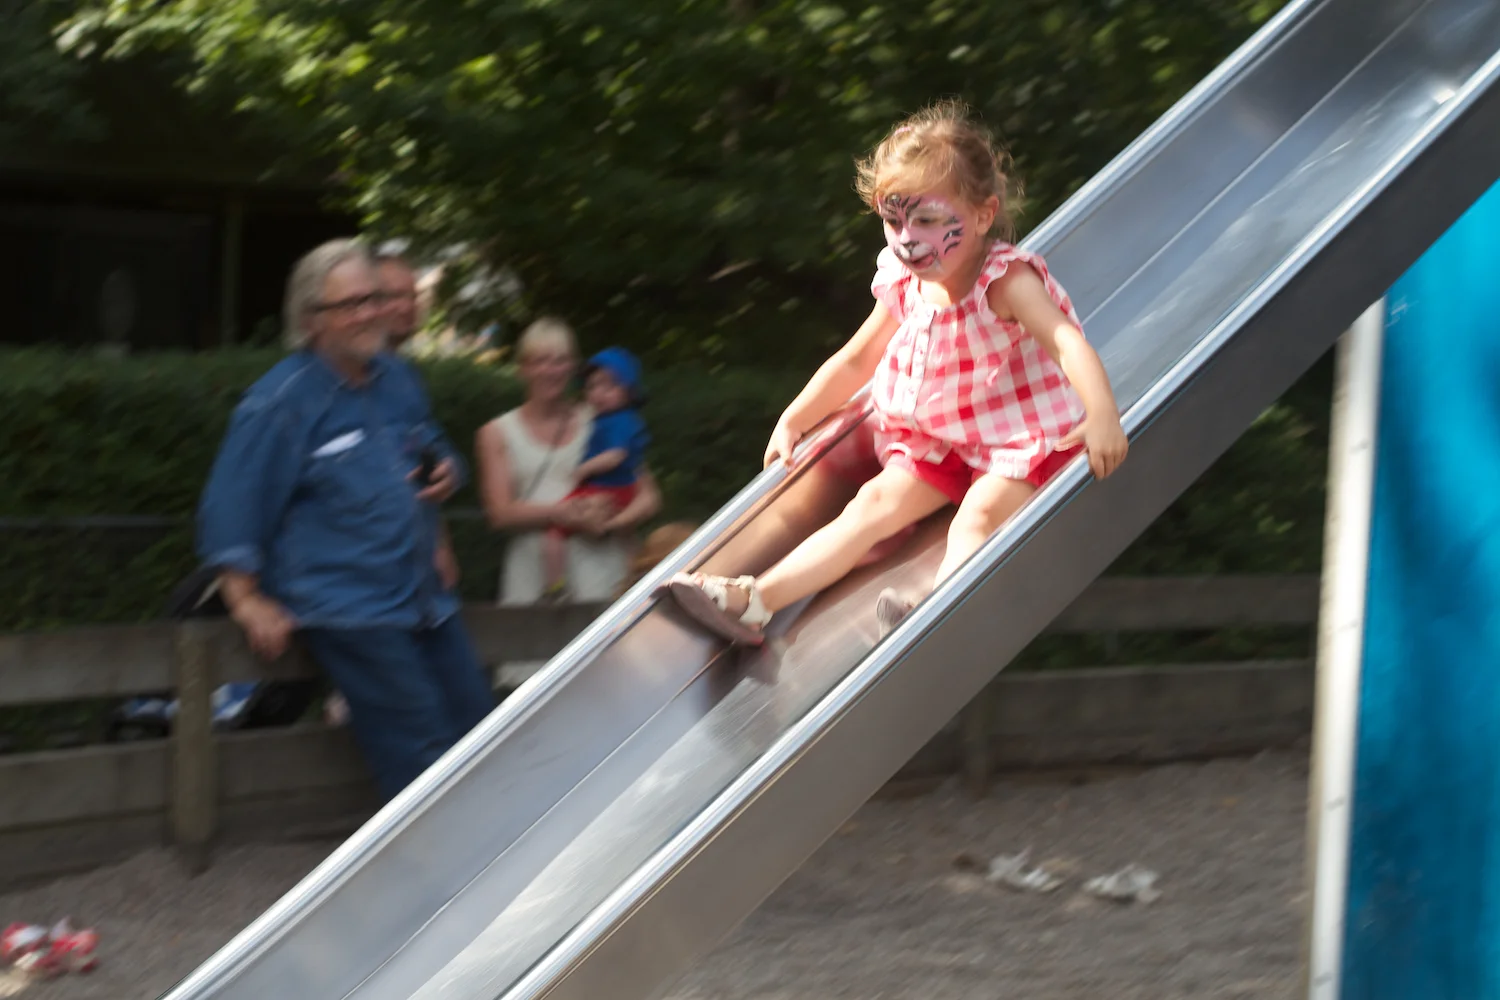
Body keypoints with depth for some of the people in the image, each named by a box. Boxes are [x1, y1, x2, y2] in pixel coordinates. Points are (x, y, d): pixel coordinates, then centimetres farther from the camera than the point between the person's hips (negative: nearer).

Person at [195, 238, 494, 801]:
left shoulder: (396, 380, 14)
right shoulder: (280, 403, -9)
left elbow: (435, 451, 31)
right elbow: (228, 515, -9)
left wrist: (447, 472, 7)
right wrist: (248, 604, -12)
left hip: (425, 600, 8)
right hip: (347, 613, -8)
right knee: (424, 756, -12)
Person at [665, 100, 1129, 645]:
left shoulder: (1004, 281, -20)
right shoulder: (904, 288, 1)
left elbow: (1065, 340, -36)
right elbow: (854, 361, 17)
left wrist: (1101, 414, -53)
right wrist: (792, 421, 16)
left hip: (1020, 441, -5)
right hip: (935, 440, 5)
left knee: (979, 514, -30)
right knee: (875, 502, -10)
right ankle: (754, 601, -21)